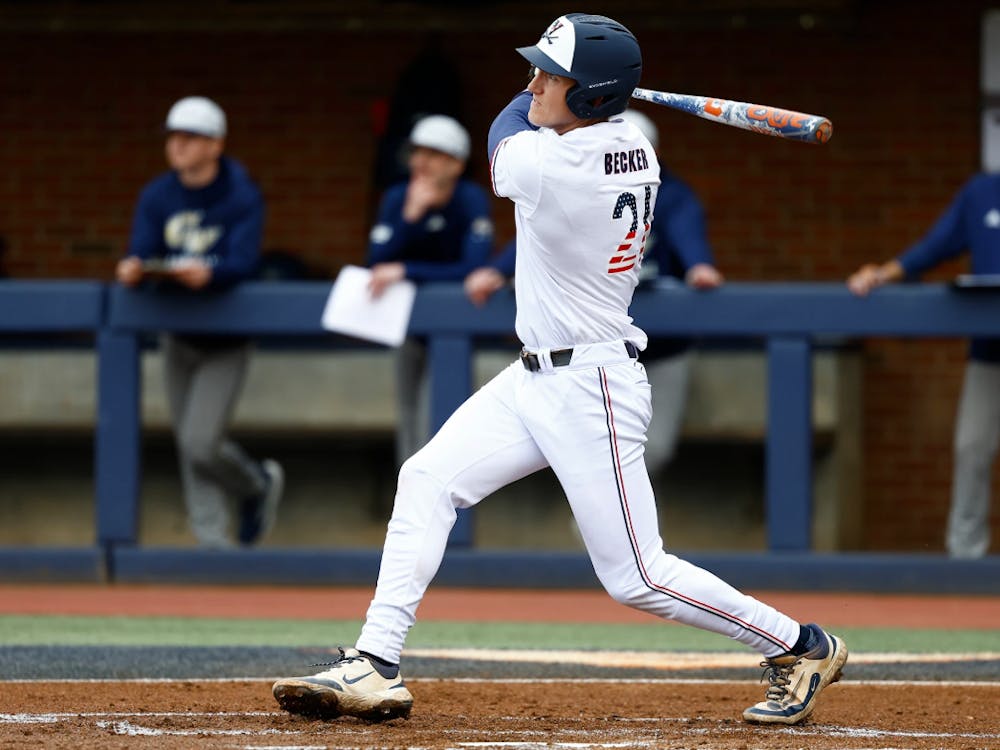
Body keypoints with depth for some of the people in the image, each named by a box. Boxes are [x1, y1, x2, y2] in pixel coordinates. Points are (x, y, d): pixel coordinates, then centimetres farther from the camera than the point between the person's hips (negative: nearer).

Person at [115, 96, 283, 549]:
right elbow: (142, 253, -8)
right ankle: (212, 538, 16)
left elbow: (243, 263, -25)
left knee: (201, 445, -13)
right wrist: (133, 270, -32)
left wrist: (207, 274, -46)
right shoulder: (157, 196, 1)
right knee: (189, 448, 6)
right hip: (177, 335, 5)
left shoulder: (242, 198, -13)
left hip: (226, 337, -5)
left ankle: (258, 484, 17)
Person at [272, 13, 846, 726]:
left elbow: (504, 138, 0)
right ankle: (376, 668, 3)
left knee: (636, 576, -2)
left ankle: (803, 646, 13)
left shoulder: (545, 165, -26)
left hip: (590, 390, -10)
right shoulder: (636, 148, -1)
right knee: (427, 480, 4)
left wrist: (533, 103, 14)